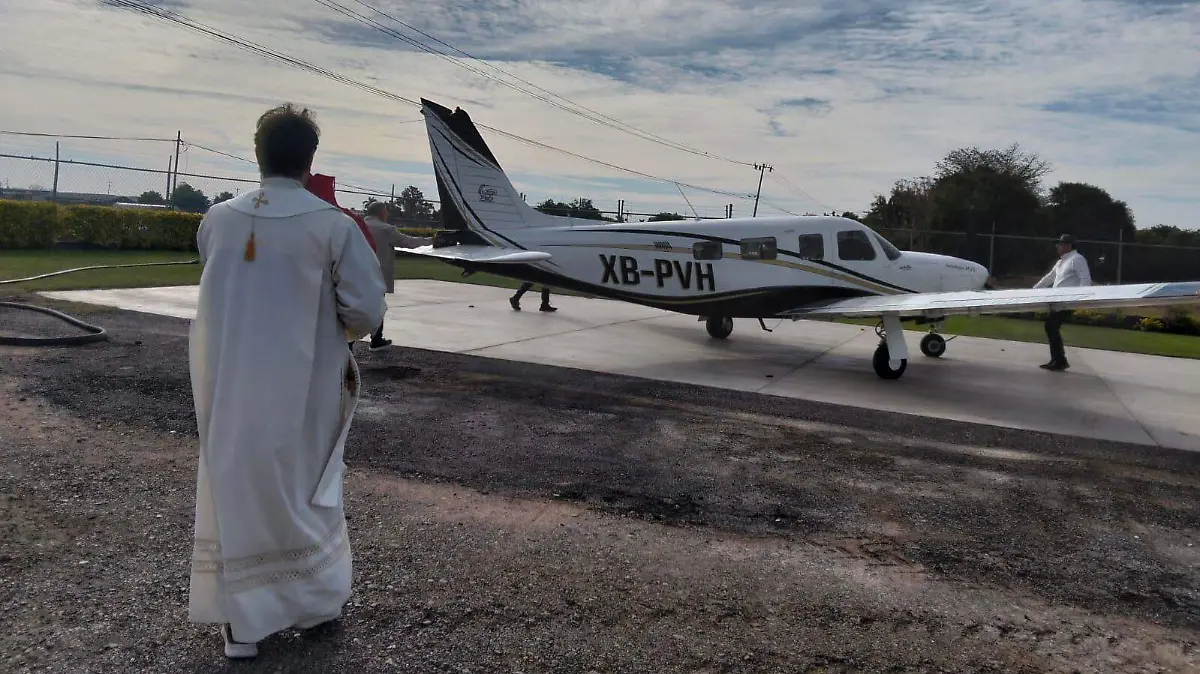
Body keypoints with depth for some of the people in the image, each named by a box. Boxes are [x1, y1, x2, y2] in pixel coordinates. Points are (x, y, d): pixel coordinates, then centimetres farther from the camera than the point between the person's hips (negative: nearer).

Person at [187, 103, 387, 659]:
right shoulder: (332, 225, -13)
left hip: (226, 383, 2)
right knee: (305, 484, 17)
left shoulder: (217, 220, -2)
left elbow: (227, 288, 12)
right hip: (300, 386, -2)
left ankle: (242, 621, 19)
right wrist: (339, 330, 9)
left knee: (234, 486, 13)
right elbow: (366, 310, -12)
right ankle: (312, 600, 32)